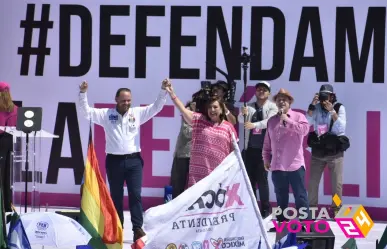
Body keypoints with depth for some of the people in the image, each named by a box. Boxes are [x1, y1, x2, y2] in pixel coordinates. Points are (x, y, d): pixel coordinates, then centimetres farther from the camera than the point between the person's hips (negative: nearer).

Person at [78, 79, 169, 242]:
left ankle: (137, 228, -6)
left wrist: (163, 90, -10)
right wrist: (83, 93, -14)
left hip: (134, 160, 1)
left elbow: (156, 107, 3)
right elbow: (86, 112, -2)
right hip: (114, 161, 0)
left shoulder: (137, 113, 6)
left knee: (135, 194, -5)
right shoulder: (106, 114, 2)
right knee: (116, 196, 7)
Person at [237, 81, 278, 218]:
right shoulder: (249, 107, 10)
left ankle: (265, 209, -1)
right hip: (250, 148, 4)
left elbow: (269, 121, -16)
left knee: (262, 179, -6)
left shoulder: (272, 107, 0)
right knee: (250, 179, 6)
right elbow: (240, 120, -3)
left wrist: (254, 125, -32)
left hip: (264, 149, -4)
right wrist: (243, 114, -26)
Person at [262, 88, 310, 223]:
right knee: (281, 197, 10)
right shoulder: (271, 120, 14)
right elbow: (267, 143, 16)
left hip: (295, 164, -4)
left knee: (300, 195, -4)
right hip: (277, 165, 4)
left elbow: (305, 129, -18)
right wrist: (266, 159, 12)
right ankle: (281, 222, 16)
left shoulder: (298, 116, 2)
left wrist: (288, 120, -17)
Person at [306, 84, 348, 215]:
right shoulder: (316, 108, 1)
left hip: (335, 151, -2)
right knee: (312, 182, 5)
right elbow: (307, 123, -11)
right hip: (318, 151, 2)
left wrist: (332, 111, -22)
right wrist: (312, 106, -18)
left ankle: (336, 210, 9)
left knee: (336, 183, 0)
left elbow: (341, 128, -14)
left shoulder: (339, 108, -5)